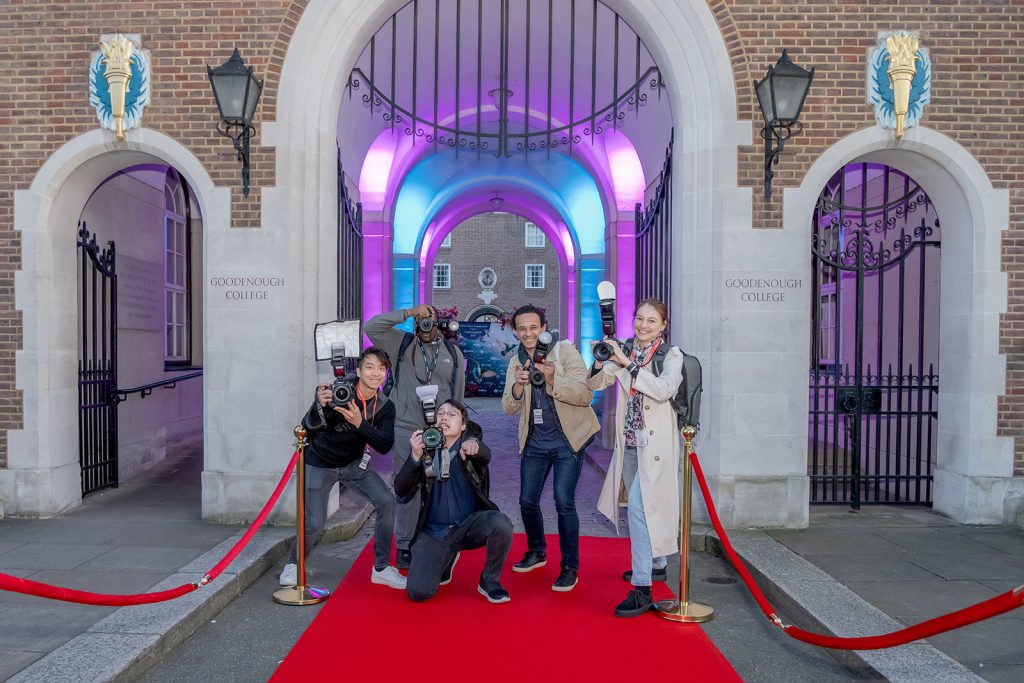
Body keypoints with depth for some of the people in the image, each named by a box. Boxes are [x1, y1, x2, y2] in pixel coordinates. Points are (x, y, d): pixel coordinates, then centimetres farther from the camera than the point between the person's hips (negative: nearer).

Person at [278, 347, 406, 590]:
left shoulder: (384, 406, -12)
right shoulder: (338, 392, -25)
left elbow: (385, 446, -22)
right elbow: (308, 429, -29)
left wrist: (359, 423, -38)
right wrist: (320, 406, -51)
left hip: (354, 463, 4)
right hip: (320, 464, -3)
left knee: (387, 502, -13)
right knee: (315, 524, -6)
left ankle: (381, 569, 3)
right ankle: (293, 565, 28)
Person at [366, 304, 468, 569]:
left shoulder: (453, 352, 10)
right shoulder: (402, 344, 4)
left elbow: (459, 393, 14)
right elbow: (371, 327, -10)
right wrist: (407, 312, -13)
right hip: (406, 429, -2)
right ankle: (404, 546, 16)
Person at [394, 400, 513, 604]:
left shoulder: (470, 442, -4)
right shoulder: (425, 448, -2)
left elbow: (486, 456, -29)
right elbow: (401, 491, -11)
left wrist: (475, 447, -54)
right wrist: (415, 456, -29)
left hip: (470, 523, -1)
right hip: (434, 531, 1)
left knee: (501, 524, -31)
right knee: (417, 592, -14)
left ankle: (489, 581, -3)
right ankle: (447, 558, 20)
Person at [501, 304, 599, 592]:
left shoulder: (566, 352, -10)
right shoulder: (516, 363, 5)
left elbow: (586, 395, -18)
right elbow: (509, 408, 0)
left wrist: (553, 380, -33)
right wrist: (518, 386, -21)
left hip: (567, 439, -5)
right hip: (534, 441, 5)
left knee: (564, 502, -12)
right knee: (527, 500, 10)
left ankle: (570, 567, 6)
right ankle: (537, 552, 35)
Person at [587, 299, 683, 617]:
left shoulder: (671, 355, -6)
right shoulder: (624, 350, 6)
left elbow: (664, 389, -24)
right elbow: (595, 384, 0)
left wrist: (626, 364, -28)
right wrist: (600, 363, -21)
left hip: (655, 444, -6)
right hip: (628, 443, 6)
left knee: (639, 508, -15)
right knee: (638, 506, 19)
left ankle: (642, 588, -10)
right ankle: (657, 564, 40)